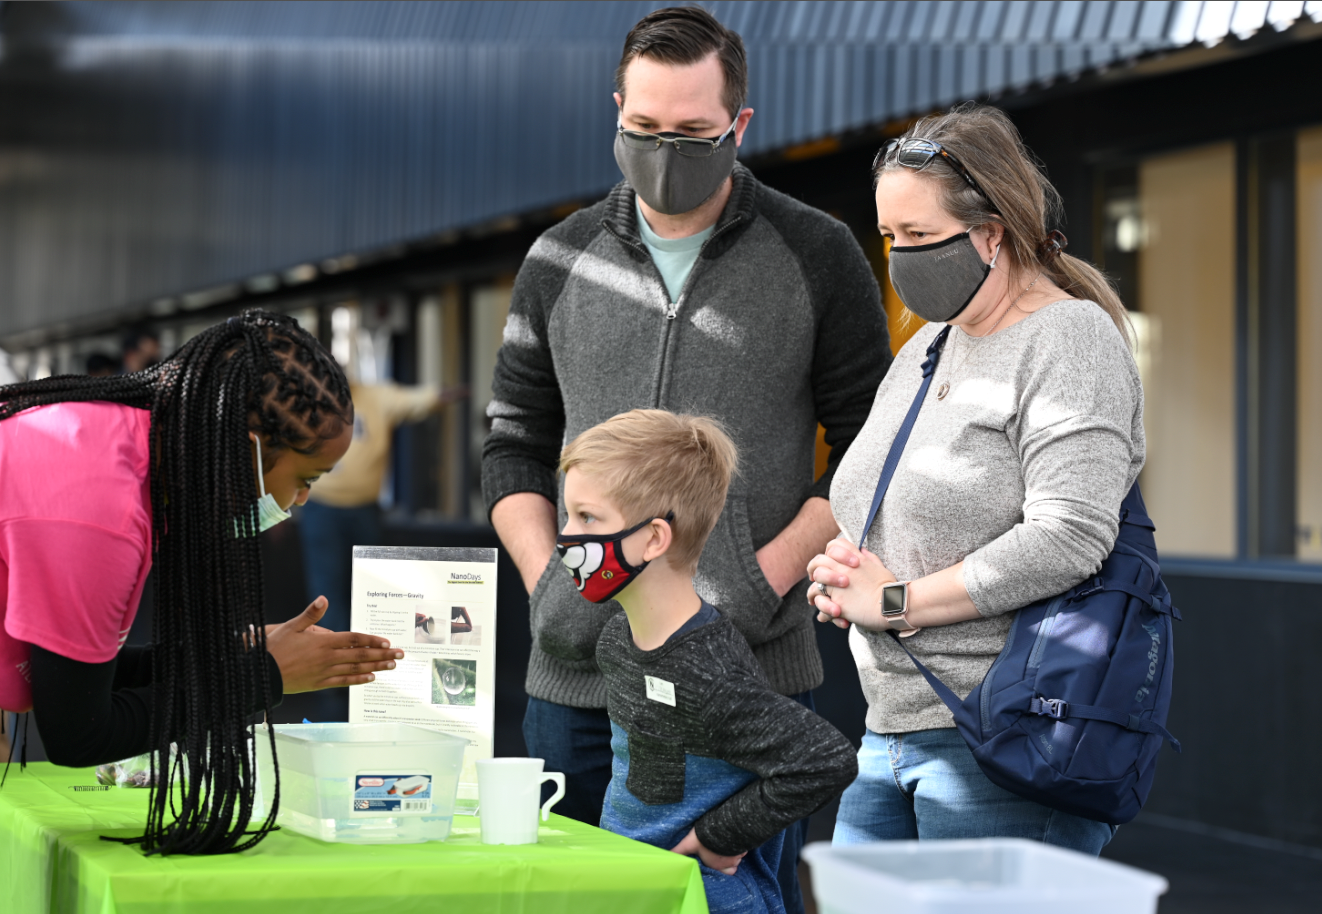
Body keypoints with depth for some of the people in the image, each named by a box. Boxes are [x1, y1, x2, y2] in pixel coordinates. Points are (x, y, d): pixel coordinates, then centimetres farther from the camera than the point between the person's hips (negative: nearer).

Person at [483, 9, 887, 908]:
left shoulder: (817, 257, 1)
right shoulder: (561, 261, 9)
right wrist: (546, 581, -1)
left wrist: (770, 575, -10)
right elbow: (515, 445, 14)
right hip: (579, 674, 3)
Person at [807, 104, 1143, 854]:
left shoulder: (1070, 337, -9)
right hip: (894, 729, 8)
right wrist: (843, 575, 3)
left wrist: (895, 600, -13)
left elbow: (1066, 539, -21)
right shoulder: (928, 347, 18)